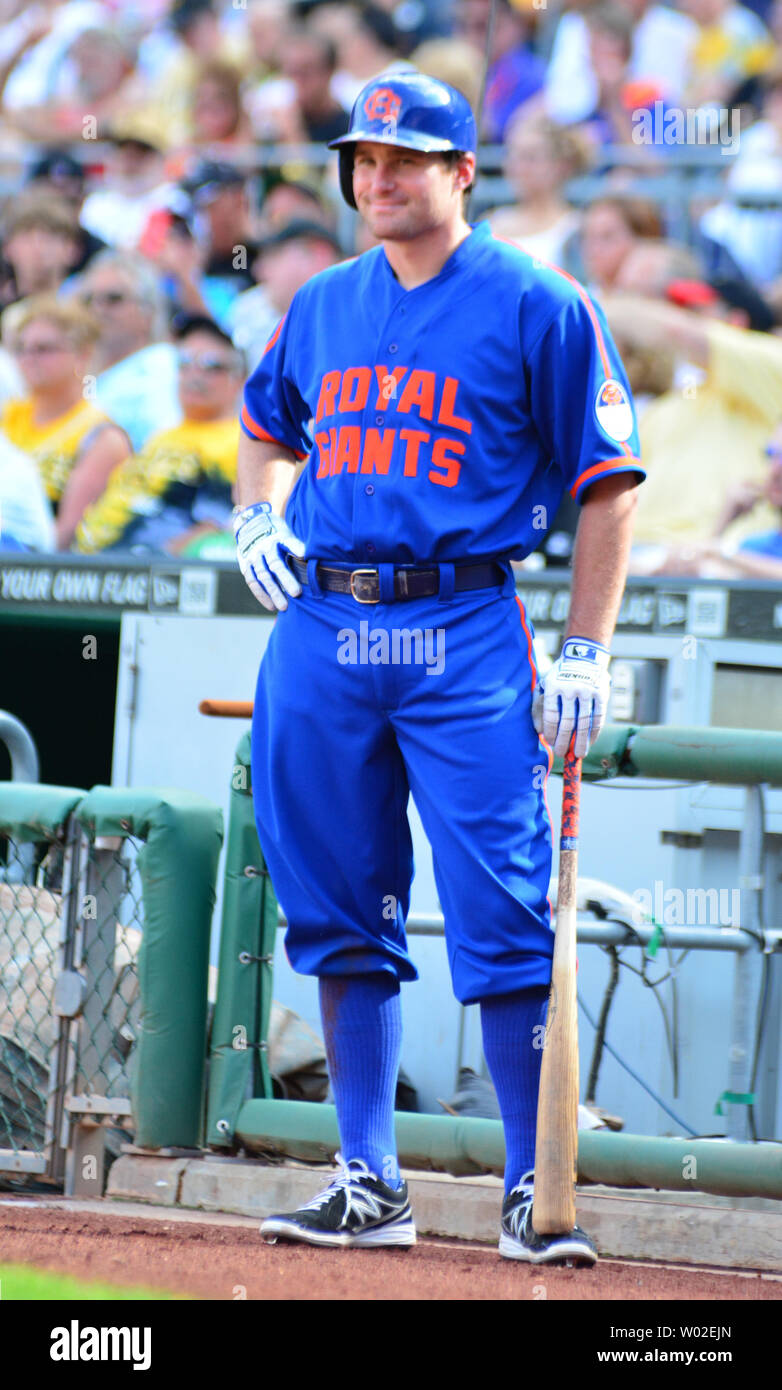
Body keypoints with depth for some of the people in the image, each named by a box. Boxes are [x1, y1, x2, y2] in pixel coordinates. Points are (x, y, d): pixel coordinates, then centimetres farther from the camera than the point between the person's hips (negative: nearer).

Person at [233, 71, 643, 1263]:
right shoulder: (321, 308, 15)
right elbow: (267, 424, 34)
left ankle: (533, 1190, -6)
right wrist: (256, 516, 12)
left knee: (502, 921, -9)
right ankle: (369, 1183, 12)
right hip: (320, 630, 5)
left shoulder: (537, 308, 0)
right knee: (342, 918, 6)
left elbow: (608, 482, -1)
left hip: (465, 637, -5)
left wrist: (587, 655, -7)